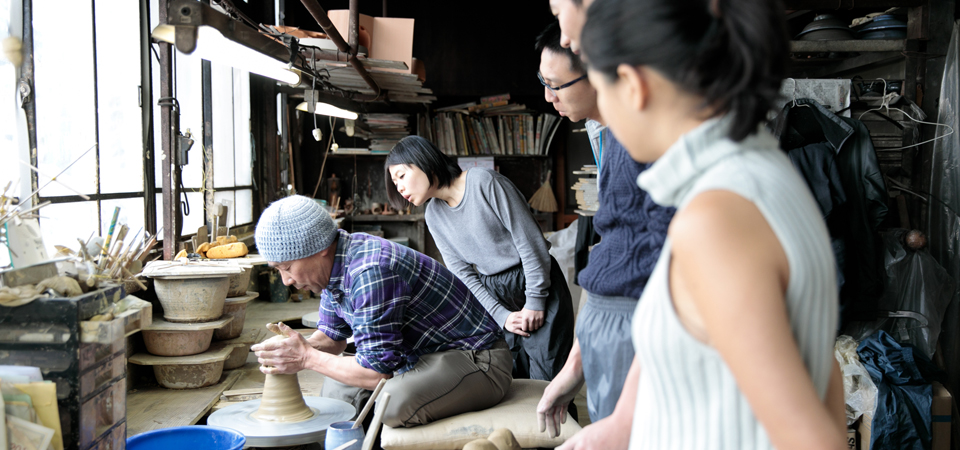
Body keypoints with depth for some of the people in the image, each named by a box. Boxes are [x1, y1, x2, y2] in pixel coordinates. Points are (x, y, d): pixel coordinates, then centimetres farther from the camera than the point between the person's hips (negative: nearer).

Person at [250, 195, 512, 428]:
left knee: (392, 404, -32)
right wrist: (296, 350, -8)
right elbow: (332, 337, 13)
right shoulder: (334, 265, 1)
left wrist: (307, 359, -17)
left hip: (477, 361, -9)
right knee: (336, 385, 8)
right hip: (426, 357, 9)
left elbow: (378, 370, -27)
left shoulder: (370, 272, -29)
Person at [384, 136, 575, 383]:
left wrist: (535, 303, -13)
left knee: (546, 381, -7)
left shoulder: (484, 182, -14)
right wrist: (501, 316, -8)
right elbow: (463, 274, 3)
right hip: (493, 295, 5)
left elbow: (529, 241, -13)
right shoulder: (434, 216, 4)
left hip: (540, 286, -5)